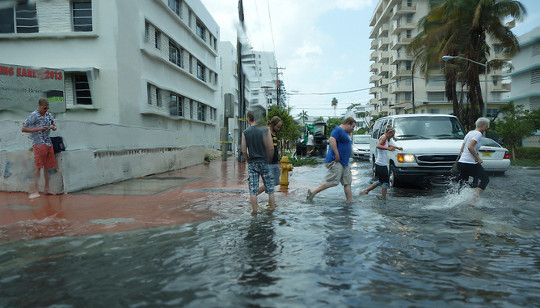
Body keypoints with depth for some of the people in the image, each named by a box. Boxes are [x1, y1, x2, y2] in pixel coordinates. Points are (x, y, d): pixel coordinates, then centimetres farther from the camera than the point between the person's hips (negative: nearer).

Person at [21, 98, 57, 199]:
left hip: (48, 143, 6)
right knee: (39, 166, -12)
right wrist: (38, 129, -16)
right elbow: (23, 129, -8)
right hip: (38, 144, -6)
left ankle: (46, 189, 17)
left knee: (47, 167, 9)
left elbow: (54, 125, 22)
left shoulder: (48, 114, 12)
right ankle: (35, 189, -10)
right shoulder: (33, 115, -7)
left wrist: (53, 127, -2)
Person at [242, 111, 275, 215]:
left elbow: (244, 151, -2)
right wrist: (269, 158, 8)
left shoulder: (245, 133, -2)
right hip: (264, 162, 0)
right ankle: (272, 207, 18)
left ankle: (254, 210, 5)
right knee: (270, 187, 11)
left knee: (253, 188, 5)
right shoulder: (265, 130, -5)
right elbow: (271, 148, -8)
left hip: (252, 163, 1)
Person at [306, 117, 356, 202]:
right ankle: (312, 192, -7)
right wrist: (337, 155, -26)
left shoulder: (345, 133, 23)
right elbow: (332, 140, -25)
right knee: (333, 182, -14)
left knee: (347, 183, 6)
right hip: (335, 161, -11)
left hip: (344, 163, 11)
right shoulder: (338, 130, -9)